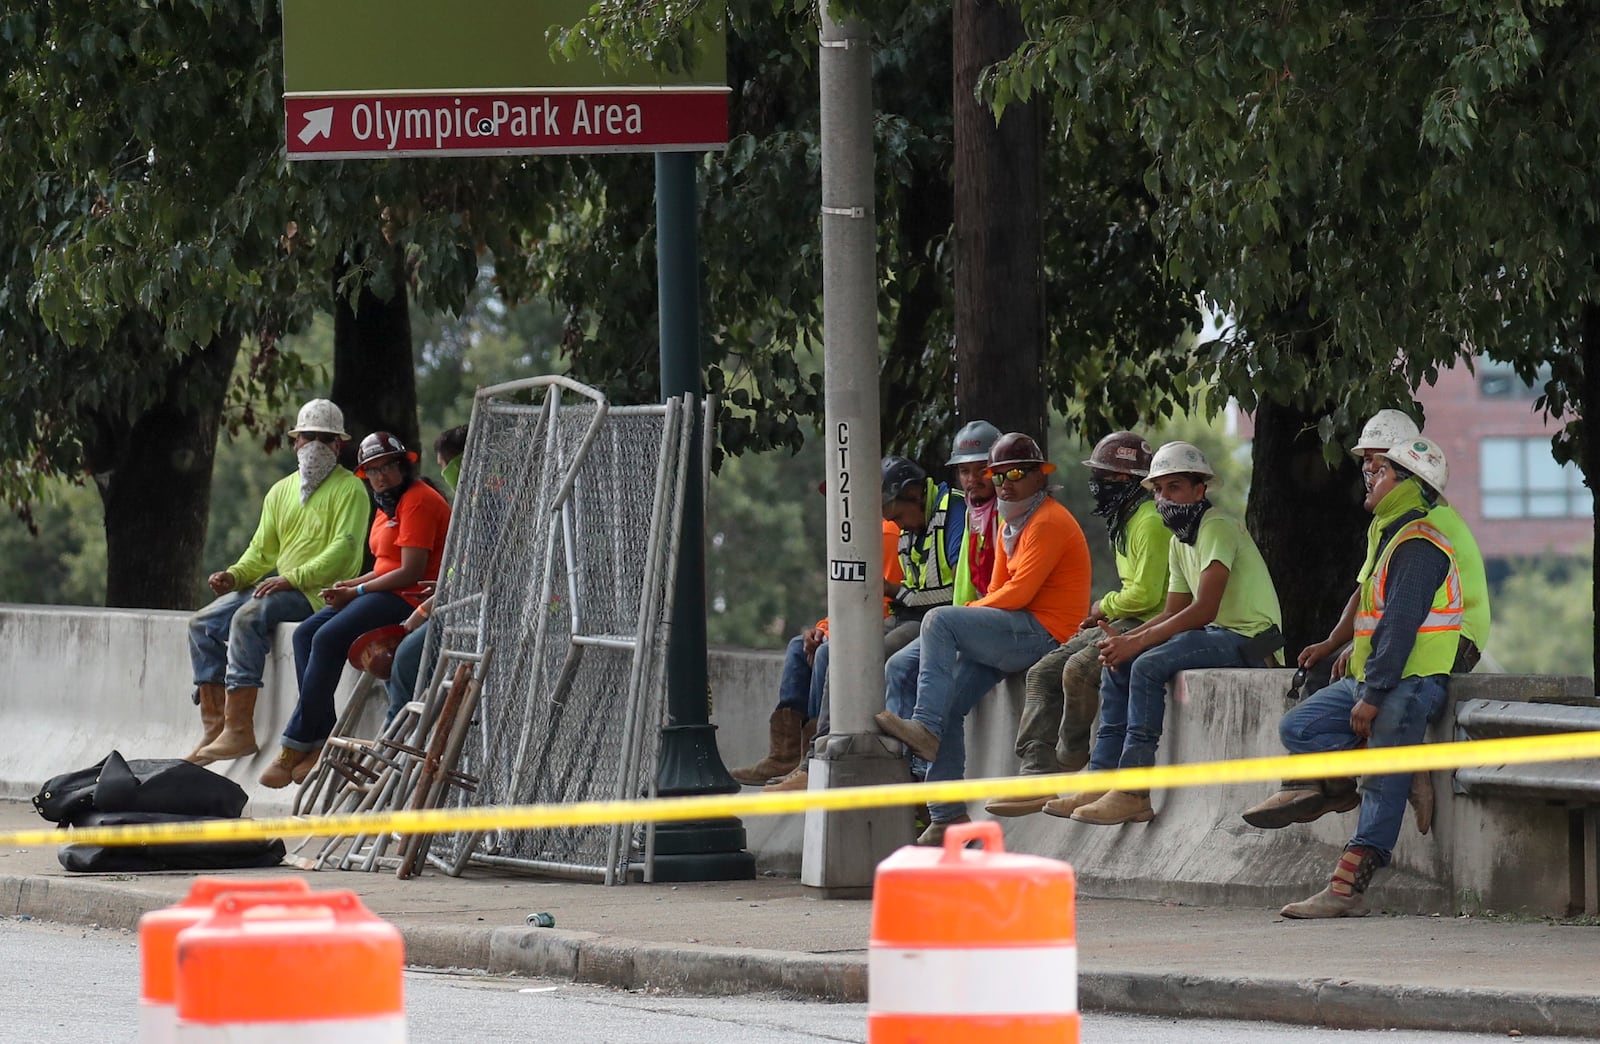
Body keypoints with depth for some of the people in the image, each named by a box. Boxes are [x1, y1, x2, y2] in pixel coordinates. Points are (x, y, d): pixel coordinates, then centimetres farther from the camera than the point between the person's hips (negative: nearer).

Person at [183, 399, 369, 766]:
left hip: (320, 592, -8)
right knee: (203, 624, -8)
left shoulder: (349, 489, -3)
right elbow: (262, 551, 21)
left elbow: (343, 549, -15)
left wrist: (292, 578, -24)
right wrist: (234, 575, -1)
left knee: (247, 617, -31)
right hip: (276, 585, 8)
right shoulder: (281, 491, 20)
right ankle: (213, 727, -11)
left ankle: (239, 730, -34)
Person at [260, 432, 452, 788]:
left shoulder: (418, 501, -11)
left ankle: (297, 744, -22)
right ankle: (322, 740, -14)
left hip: (411, 598, -11)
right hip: (388, 594, 11)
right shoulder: (389, 504, 21)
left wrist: (357, 592, -12)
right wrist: (349, 585, 4)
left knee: (328, 638, -25)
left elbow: (410, 572, -18)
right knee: (305, 634, -5)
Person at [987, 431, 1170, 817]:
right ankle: (1037, 774, -8)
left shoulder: (1150, 523, -16)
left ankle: (1070, 756, -10)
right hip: (1122, 623, 11)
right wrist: (1104, 614, 10)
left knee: (1079, 669, -30)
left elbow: (1145, 594, -21)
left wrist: (1106, 606, -3)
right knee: (1044, 673, -1)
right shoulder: (1125, 519, 18)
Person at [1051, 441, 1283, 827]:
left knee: (1148, 665, -26)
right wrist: (1125, 638, -4)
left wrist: (1136, 642, -24)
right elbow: (1174, 612, 15)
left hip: (1249, 636, -10)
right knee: (1115, 664, 2)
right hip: (1216, 634, 10)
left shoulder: (1218, 528, -15)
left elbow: (1203, 610, -24)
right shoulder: (1179, 542, 17)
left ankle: (1133, 792, -26)